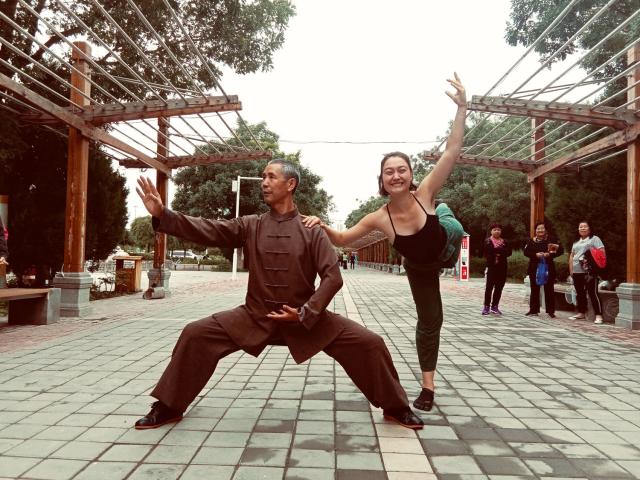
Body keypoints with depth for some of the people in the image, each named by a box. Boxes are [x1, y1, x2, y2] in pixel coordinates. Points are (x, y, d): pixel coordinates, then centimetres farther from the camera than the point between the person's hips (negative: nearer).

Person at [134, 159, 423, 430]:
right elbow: (207, 230, -10)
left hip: (305, 318, -1)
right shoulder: (250, 226, 1)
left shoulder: (311, 230, -5)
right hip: (256, 317, 2)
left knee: (369, 344, -13)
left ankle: (395, 408, 12)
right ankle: (168, 407, 10)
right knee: (196, 335, -12)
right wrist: (162, 215, -22)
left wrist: (305, 313, -19)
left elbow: (332, 276, -10)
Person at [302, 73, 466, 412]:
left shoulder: (425, 194, -35)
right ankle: (428, 386, 26)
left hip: (445, 247, 1)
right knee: (429, 321, 8)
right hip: (419, 268, -1)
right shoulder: (379, 218, -34)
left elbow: (452, 151, -40)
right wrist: (321, 225, -40)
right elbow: (342, 239, -21)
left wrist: (462, 108, -49)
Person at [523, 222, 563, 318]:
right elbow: (525, 252, -2)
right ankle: (534, 310, 15)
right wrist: (536, 254, -18)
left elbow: (561, 250, -5)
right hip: (534, 268, 2)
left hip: (548, 267, -2)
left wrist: (549, 254, -19)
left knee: (549, 290, 1)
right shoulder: (531, 241, 7)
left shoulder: (551, 240, 1)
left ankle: (551, 311, 7)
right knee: (534, 289, 7)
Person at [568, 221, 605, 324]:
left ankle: (598, 315, -9)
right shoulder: (576, 242, 22)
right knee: (579, 293, 12)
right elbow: (571, 256, 23)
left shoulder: (594, 239, 1)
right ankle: (581, 313, 22)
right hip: (577, 272, 7)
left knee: (593, 293, -10)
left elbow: (601, 252, -8)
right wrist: (571, 269, 13)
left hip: (589, 271, -7)